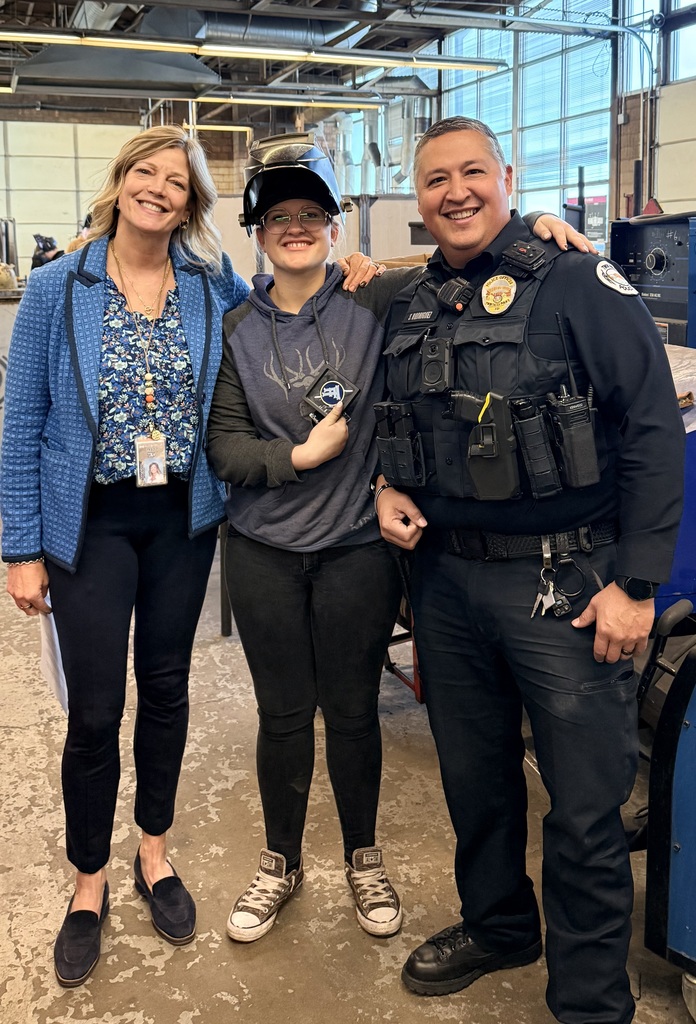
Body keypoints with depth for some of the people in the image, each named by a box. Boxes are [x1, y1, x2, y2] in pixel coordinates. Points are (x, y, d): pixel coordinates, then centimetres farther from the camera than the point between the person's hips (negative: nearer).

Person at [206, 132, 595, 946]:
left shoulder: (375, 302, -4)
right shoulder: (237, 330, 1)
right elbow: (222, 445, -1)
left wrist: (526, 225, -18)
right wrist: (298, 456, -15)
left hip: (358, 546, -1)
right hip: (265, 550, 2)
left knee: (353, 711, 12)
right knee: (282, 712, 13)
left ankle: (363, 856, 37)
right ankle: (281, 862, 36)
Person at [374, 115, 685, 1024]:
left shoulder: (579, 286, -9)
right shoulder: (409, 310, 10)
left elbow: (652, 432, -13)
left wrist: (635, 583, -16)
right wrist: (389, 487, 3)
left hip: (564, 587, -5)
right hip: (445, 580, 6)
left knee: (585, 805, 4)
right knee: (473, 776, 20)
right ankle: (496, 925, 44)